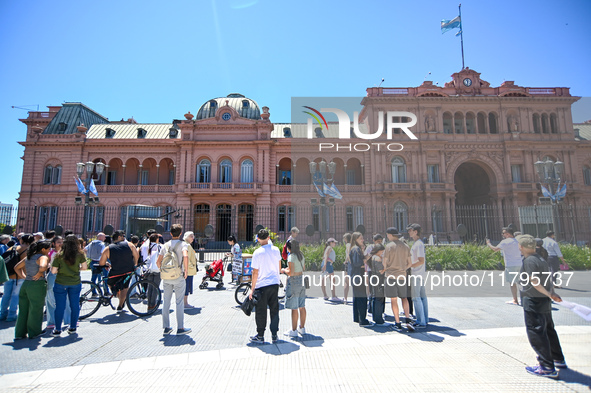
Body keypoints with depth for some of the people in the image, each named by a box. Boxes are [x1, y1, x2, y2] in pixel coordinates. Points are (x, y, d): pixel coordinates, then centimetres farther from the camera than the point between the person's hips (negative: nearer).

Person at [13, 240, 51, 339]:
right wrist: (39, 274, -15)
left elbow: (16, 267, 21)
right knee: (36, 309, 7)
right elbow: (43, 267, -35)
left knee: (23, 309, 16)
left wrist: (24, 277, 15)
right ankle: (34, 332, 19)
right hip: (37, 285, -7)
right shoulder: (43, 257, -15)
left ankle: (19, 333, 25)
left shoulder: (28, 257, 12)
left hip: (25, 284, 8)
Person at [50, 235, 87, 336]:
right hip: (75, 283, 1)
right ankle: (73, 327, 22)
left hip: (60, 283, -1)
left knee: (60, 306, 8)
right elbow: (84, 267, -3)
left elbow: (53, 271, -9)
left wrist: (60, 270, 12)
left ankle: (57, 330, 15)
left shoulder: (59, 255, -9)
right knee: (75, 305, 12)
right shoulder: (80, 254, -7)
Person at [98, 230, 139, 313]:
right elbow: (136, 256, 6)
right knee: (124, 287, 17)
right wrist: (134, 264, 23)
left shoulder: (107, 249, -2)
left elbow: (101, 263, -2)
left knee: (110, 283, 27)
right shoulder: (129, 244, 0)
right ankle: (120, 307, 21)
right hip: (128, 271, 1)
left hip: (115, 273, -1)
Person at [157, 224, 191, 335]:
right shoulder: (182, 244, -7)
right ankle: (180, 328, 9)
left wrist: (162, 272, 18)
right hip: (178, 277, -4)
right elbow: (185, 256, -26)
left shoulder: (166, 245, 8)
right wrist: (186, 271, -17)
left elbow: (158, 261, 6)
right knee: (179, 302, 3)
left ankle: (166, 327, 19)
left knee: (166, 301, 12)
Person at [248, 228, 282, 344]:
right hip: (275, 283, 4)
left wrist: (252, 289, -5)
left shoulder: (257, 253, -13)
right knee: (274, 310, 13)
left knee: (261, 312, 8)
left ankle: (260, 336, 17)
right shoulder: (276, 250, 1)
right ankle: (274, 335, 20)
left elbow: (255, 272, -12)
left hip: (262, 286, -4)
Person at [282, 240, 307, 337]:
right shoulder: (301, 255, 8)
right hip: (301, 280, 8)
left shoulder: (291, 257, -17)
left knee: (294, 308, 1)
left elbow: (291, 273, -21)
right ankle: (302, 328, 25)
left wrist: (284, 271, -2)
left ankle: (294, 330, 11)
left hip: (294, 281, -8)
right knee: (302, 307, 14)